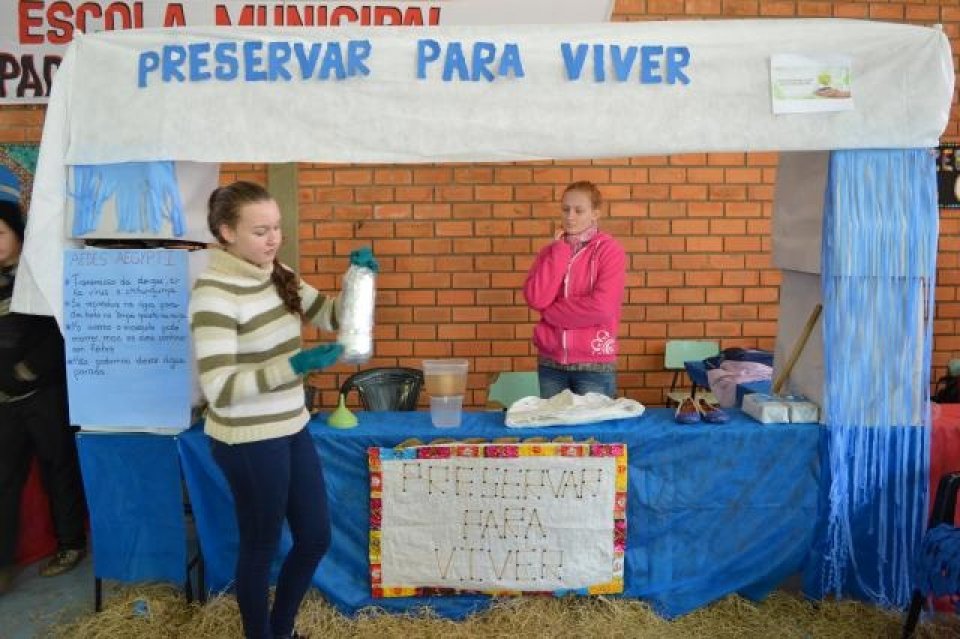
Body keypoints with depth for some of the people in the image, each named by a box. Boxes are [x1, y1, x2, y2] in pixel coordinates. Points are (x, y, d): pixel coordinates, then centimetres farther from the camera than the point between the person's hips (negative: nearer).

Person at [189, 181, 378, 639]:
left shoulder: (277, 275, 2)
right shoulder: (213, 293, -21)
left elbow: (329, 315, 12)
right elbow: (219, 391, -25)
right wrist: (295, 364, -33)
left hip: (292, 429, 8)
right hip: (248, 442, -8)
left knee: (316, 538, 18)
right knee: (261, 547, 12)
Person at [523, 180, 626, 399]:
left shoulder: (610, 250, -5)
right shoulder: (550, 251, 8)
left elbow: (602, 308, -18)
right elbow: (536, 299, -7)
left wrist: (551, 311, -8)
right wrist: (559, 251, -7)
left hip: (595, 364, -4)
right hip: (550, 362, 4)